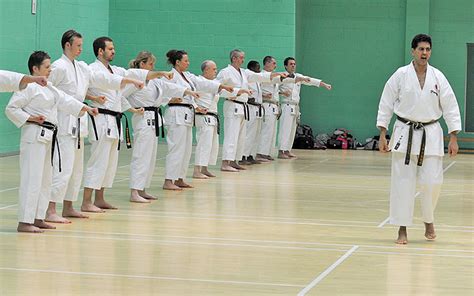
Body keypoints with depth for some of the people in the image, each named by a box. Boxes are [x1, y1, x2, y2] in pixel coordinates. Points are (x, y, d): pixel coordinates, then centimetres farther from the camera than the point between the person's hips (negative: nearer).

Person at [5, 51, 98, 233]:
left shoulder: (49, 88, 16)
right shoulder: (29, 87, -11)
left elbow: (65, 100, 15)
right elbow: (11, 109, -12)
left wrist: (86, 108, 6)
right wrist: (29, 118, -18)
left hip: (49, 137, 10)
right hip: (35, 135, -10)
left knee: (45, 180, 14)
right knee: (32, 179, -11)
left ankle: (37, 218, 22)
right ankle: (24, 222, -10)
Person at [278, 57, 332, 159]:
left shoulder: (298, 76, 13)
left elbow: (310, 80, 7)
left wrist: (325, 84, -1)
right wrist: (282, 92, -23)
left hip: (295, 107, 7)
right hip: (286, 106, -7)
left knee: (292, 130, 10)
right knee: (285, 129, -13)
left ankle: (287, 150, 17)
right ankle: (281, 151, -14)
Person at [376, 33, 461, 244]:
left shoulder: (438, 77, -1)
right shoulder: (401, 75, -4)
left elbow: (450, 107, 2)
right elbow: (386, 104, 0)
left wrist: (453, 138, -1)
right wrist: (382, 135, -3)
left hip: (431, 135, 1)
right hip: (405, 133, -1)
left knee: (432, 181, -2)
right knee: (402, 181, -2)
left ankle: (428, 220, 25)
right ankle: (402, 229, 7)